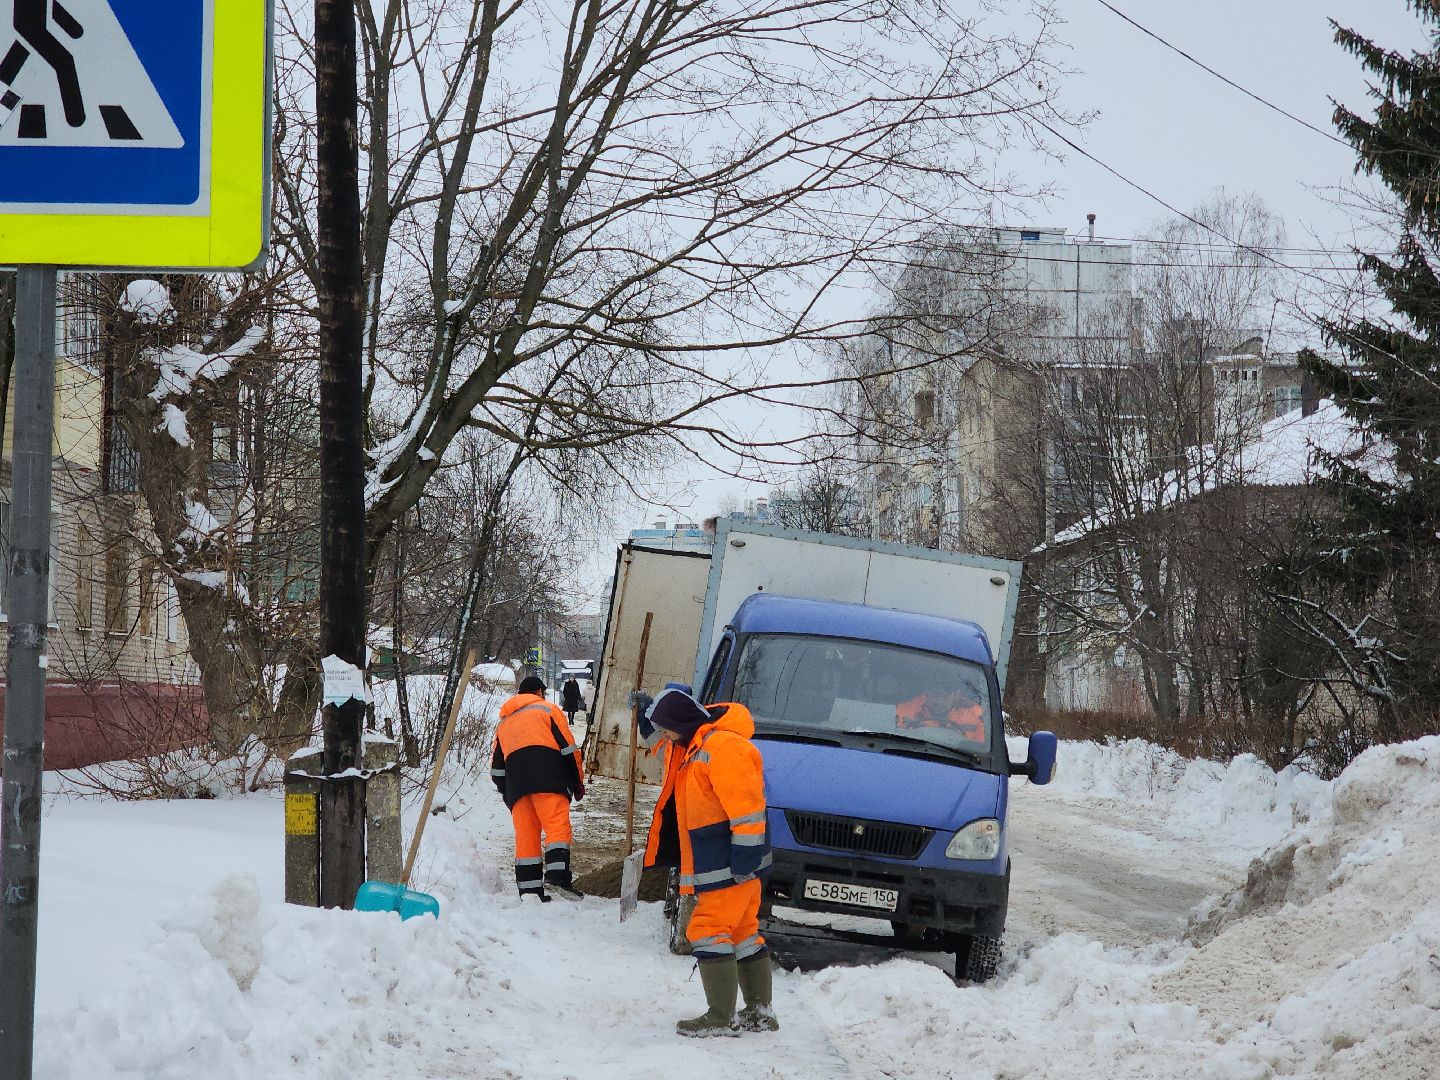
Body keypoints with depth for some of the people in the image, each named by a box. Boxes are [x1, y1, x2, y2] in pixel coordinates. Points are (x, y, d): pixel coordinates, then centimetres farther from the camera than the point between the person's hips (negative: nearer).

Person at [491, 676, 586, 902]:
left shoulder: (503, 721, 31)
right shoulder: (547, 709, 15)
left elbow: (497, 766, 30)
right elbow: (568, 747, 6)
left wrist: (507, 794, 37)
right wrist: (578, 781, 11)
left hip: (515, 780, 5)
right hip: (548, 780, -5)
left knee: (525, 834, 3)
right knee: (558, 825, -13)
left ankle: (529, 890, -3)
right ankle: (557, 875, -33)